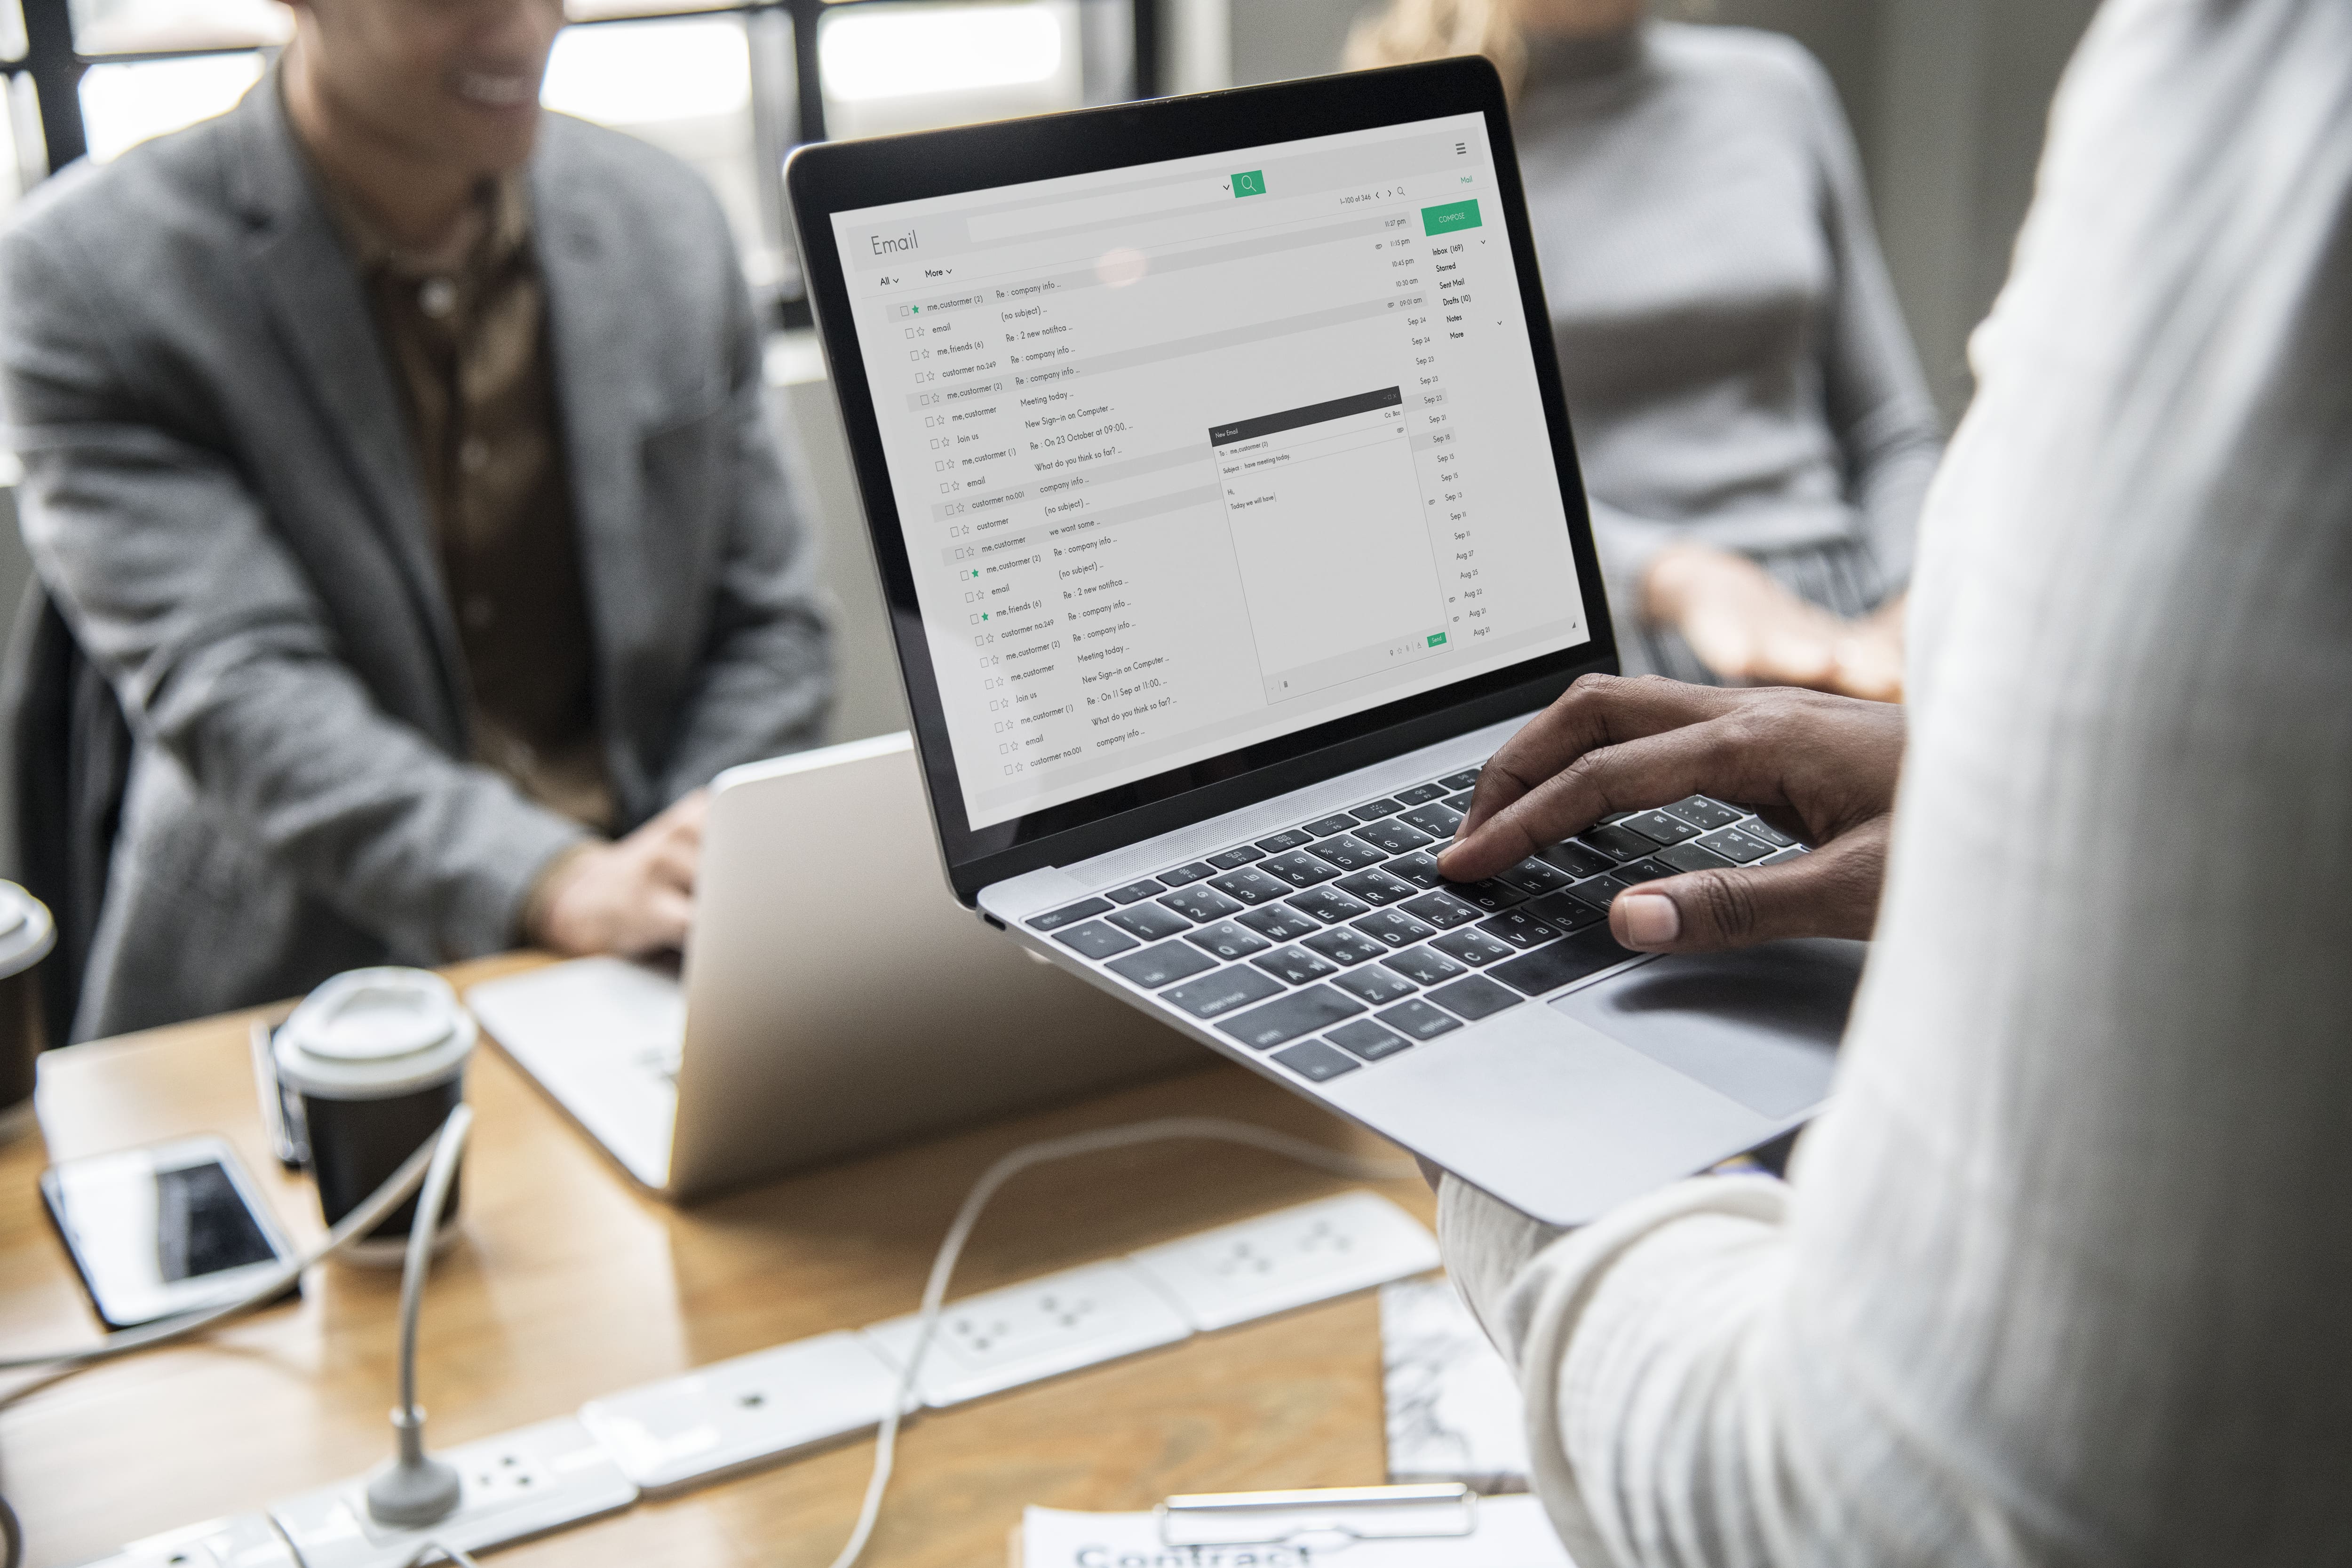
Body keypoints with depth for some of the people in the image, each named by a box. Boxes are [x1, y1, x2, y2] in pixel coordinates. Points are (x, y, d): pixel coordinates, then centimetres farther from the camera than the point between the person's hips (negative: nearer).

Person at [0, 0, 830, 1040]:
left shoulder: (666, 223, 5)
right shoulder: (87, 277, -8)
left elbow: (766, 623, 9)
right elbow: (229, 689, -18)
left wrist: (695, 876, -9)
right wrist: (566, 885, -32)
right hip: (290, 995, -2)